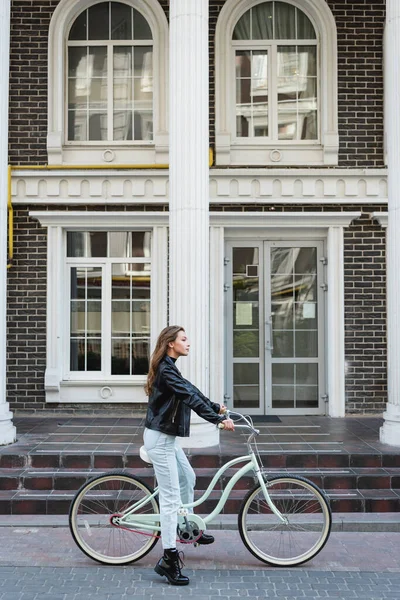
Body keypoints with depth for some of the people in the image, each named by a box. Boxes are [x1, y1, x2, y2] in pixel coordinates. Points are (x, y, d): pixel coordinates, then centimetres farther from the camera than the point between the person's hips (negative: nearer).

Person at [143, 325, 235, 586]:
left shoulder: (169, 369, 12)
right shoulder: (166, 370, -20)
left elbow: (191, 391, 18)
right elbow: (190, 398, -27)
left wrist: (216, 407, 16)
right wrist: (219, 419, -29)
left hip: (168, 437, 11)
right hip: (159, 438, -11)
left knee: (188, 478, 26)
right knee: (171, 496, -9)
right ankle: (169, 559, -4)